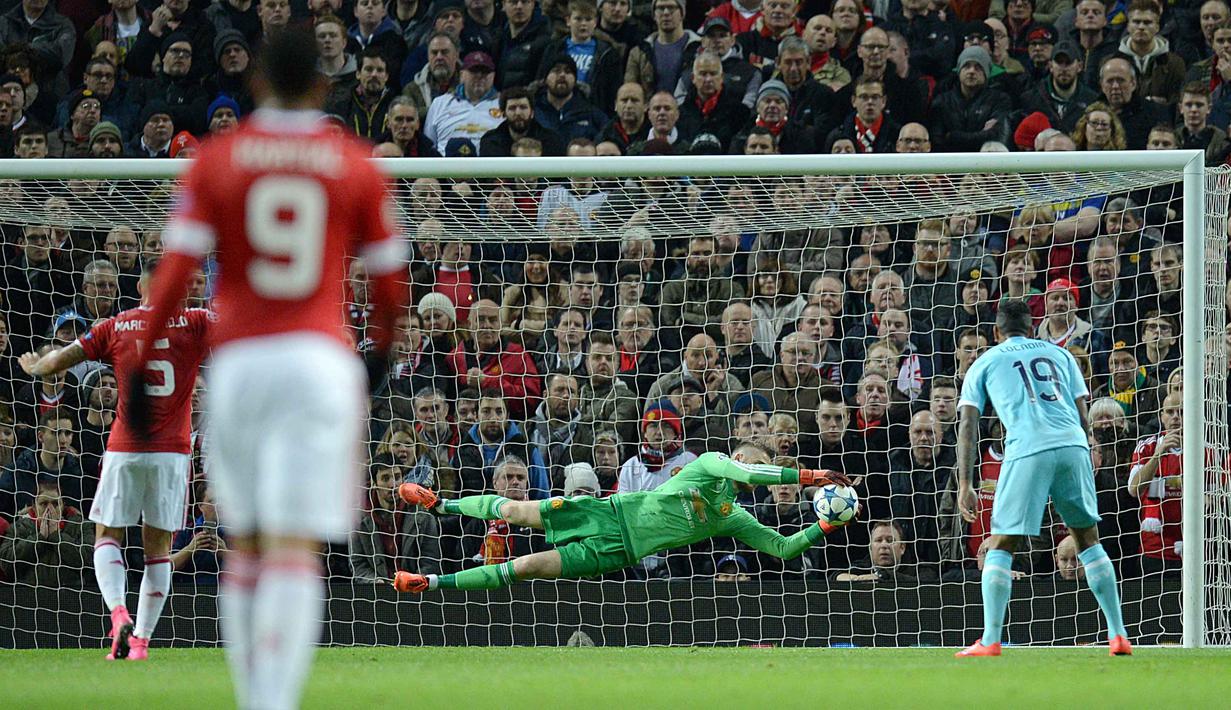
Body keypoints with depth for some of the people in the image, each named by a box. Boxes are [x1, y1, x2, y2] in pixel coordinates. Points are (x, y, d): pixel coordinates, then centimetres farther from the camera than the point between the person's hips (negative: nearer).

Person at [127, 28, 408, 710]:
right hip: (320, 361, -1)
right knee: (296, 551, -9)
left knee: (244, 547, 16)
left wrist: (139, 370, 2)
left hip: (236, 363, 1)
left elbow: (173, 273, -3)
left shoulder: (215, 160, 4)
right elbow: (388, 279, 10)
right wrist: (382, 346, 30)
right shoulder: (355, 165, 4)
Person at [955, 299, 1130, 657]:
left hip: (1027, 452, -3)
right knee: (1088, 540, 15)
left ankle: (990, 640, -6)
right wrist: (1088, 464, 25)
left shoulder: (984, 364, 19)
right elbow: (1082, 415, 19)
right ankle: (1118, 634, 11)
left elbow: (968, 426, 10)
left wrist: (964, 485, 7)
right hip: (1073, 445, 3)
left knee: (1000, 546, 4)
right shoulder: (1058, 354, 25)